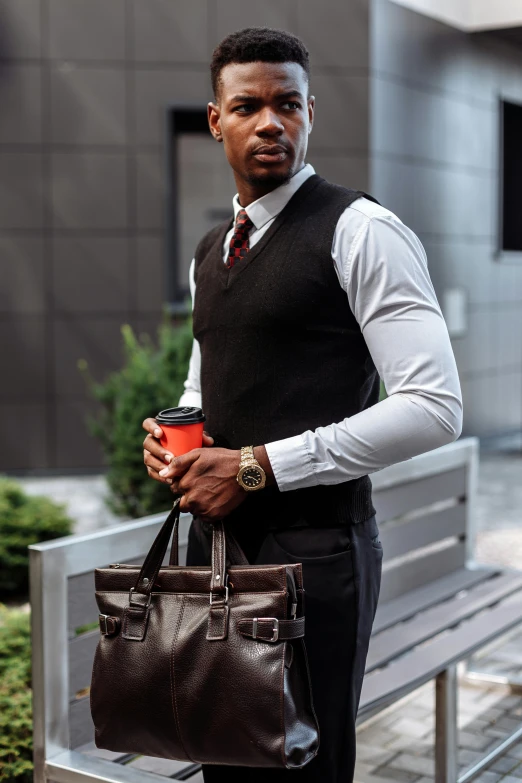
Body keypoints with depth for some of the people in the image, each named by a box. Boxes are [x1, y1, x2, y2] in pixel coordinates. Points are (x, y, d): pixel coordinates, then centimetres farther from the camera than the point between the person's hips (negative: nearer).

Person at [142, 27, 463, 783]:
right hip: (214, 535, 7)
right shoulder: (209, 252, 13)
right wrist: (171, 435, 3)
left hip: (314, 546, -7)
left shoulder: (358, 231, -11)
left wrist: (259, 466, -19)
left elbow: (433, 407, -19)